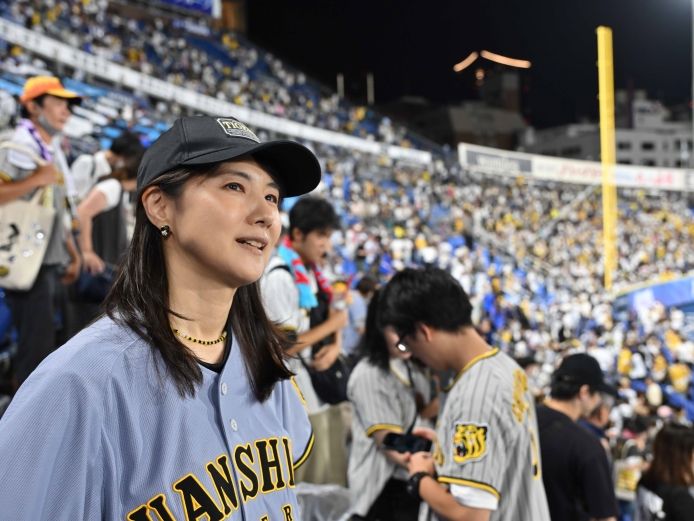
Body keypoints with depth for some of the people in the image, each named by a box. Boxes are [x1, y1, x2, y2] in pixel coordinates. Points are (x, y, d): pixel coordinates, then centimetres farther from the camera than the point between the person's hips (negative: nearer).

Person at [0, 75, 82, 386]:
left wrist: (72, 254, 18)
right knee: (36, 346, -7)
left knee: (42, 343, 15)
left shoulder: (54, 151, 17)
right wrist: (36, 180, -23)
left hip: (52, 264, 9)